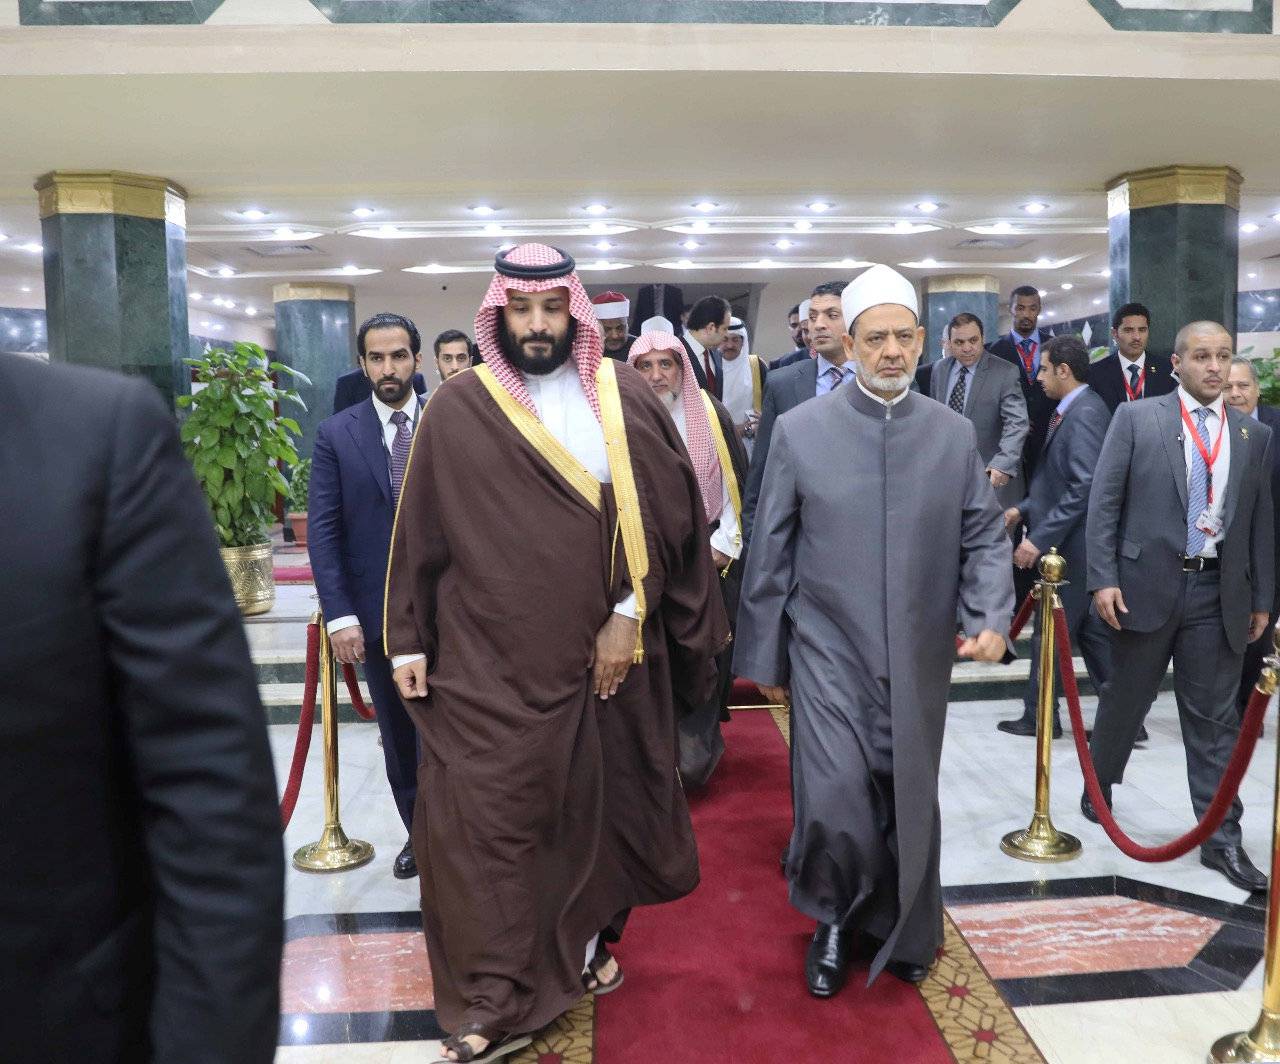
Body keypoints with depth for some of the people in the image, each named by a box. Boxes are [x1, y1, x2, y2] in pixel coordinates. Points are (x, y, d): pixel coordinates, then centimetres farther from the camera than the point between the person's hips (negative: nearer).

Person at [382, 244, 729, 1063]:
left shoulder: (627, 399, 0)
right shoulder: (457, 410, -2)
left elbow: (667, 513, 0)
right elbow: (421, 534, 2)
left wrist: (629, 613, -7)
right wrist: (409, 640, 2)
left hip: (601, 650, 2)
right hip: (487, 657, -1)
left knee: (597, 806, 15)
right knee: (484, 820, 0)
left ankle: (589, 939, 39)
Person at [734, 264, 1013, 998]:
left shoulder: (955, 434, 2)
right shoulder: (800, 429, -4)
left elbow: (985, 537, 6)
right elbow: (770, 553, -1)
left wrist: (992, 617, -12)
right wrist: (764, 655, 2)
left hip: (920, 658, 2)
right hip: (829, 652, -2)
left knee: (912, 805, 13)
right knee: (834, 804, -9)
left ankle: (905, 934, 39)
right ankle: (836, 919, 23)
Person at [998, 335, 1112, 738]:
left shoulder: (1085, 414, -18)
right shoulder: (1072, 411, 13)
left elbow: (1084, 488, -25)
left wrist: (1040, 538, -25)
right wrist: (1024, 509, 14)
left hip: (1073, 544, -10)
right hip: (1069, 543, 10)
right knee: (1092, 631, 14)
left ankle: (1040, 717, 15)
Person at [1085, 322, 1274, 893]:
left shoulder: (1253, 435, 9)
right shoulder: (1136, 418, -1)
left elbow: (1260, 521, 11)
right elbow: (1104, 502, -4)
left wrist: (1263, 600, 9)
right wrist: (1103, 579, -11)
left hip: (1219, 593, 2)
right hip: (1147, 584, -2)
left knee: (1215, 718, 6)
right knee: (1125, 698, 12)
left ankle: (1221, 839, 15)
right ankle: (1099, 785, 35)